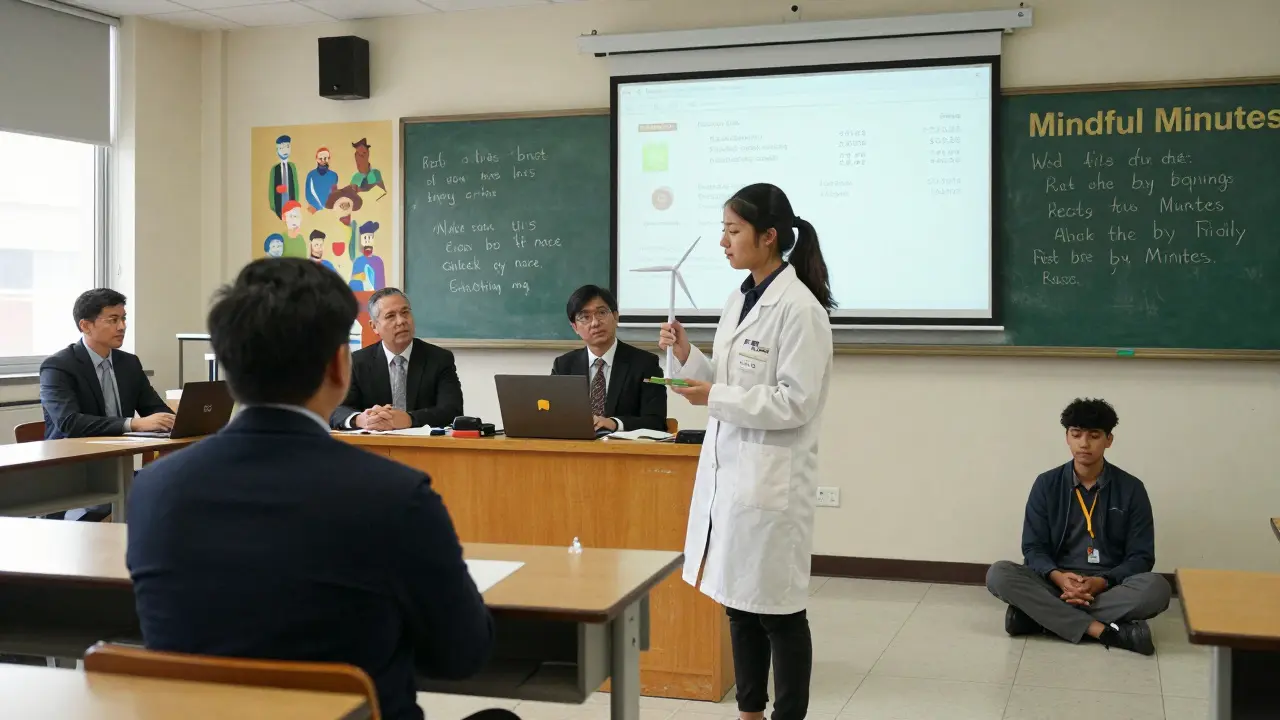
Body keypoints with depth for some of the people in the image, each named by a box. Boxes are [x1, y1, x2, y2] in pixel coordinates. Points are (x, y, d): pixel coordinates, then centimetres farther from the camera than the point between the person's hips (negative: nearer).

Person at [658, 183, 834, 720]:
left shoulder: (799, 308, -15)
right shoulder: (738, 301, 11)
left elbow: (795, 402, -18)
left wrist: (715, 398, -19)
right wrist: (688, 357, 0)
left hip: (771, 479, -8)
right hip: (727, 470, 8)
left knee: (776, 607, 3)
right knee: (738, 600, 16)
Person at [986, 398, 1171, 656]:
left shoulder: (1131, 489, -1)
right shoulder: (1047, 484, 2)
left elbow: (1141, 557, -2)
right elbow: (1033, 548, 0)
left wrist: (1102, 582, -21)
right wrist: (1057, 577, -22)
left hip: (1111, 586, 0)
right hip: (1056, 582, 1)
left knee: (1156, 588, -33)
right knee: (998, 574, -27)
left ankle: (1040, 614, -29)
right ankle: (1103, 630, -33)